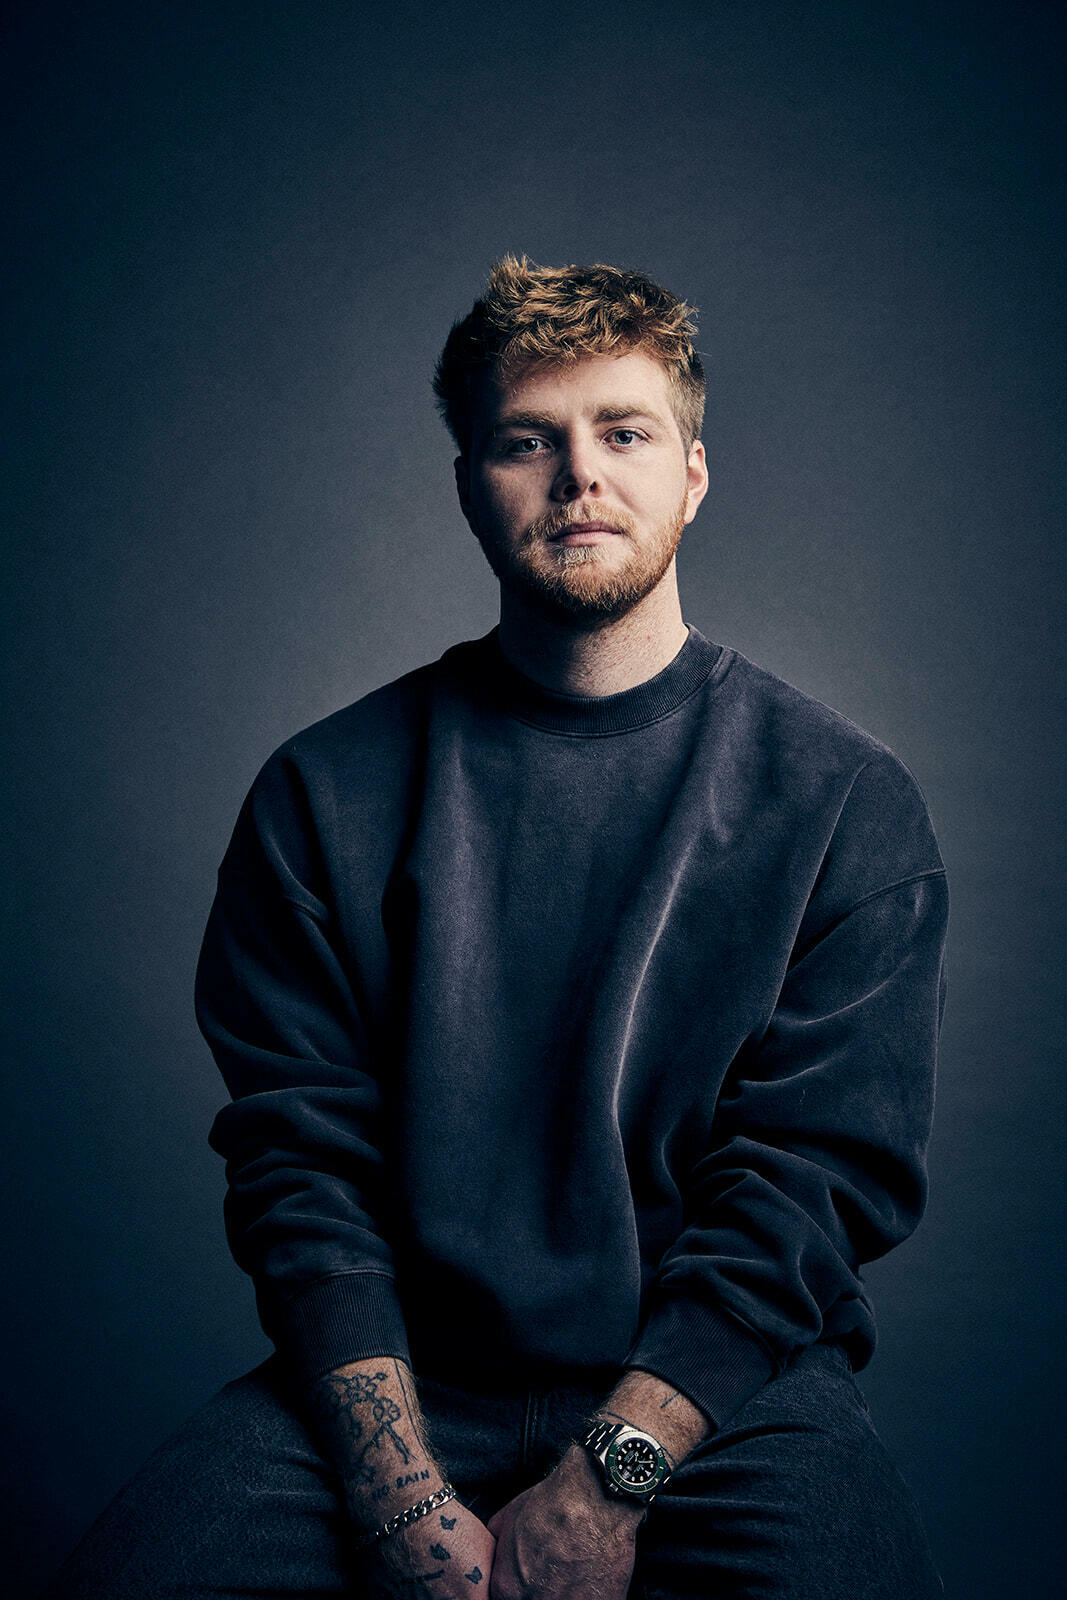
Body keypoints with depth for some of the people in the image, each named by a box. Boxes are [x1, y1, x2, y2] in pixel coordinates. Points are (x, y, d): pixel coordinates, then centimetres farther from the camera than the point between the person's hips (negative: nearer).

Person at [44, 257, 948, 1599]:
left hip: (726, 1390, 0)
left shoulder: (844, 799, 1)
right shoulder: (327, 793, 4)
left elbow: (816, 1174, -5)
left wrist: (602, 1486, -14)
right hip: (398, 1381, 1)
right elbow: (300, 1155, -2)